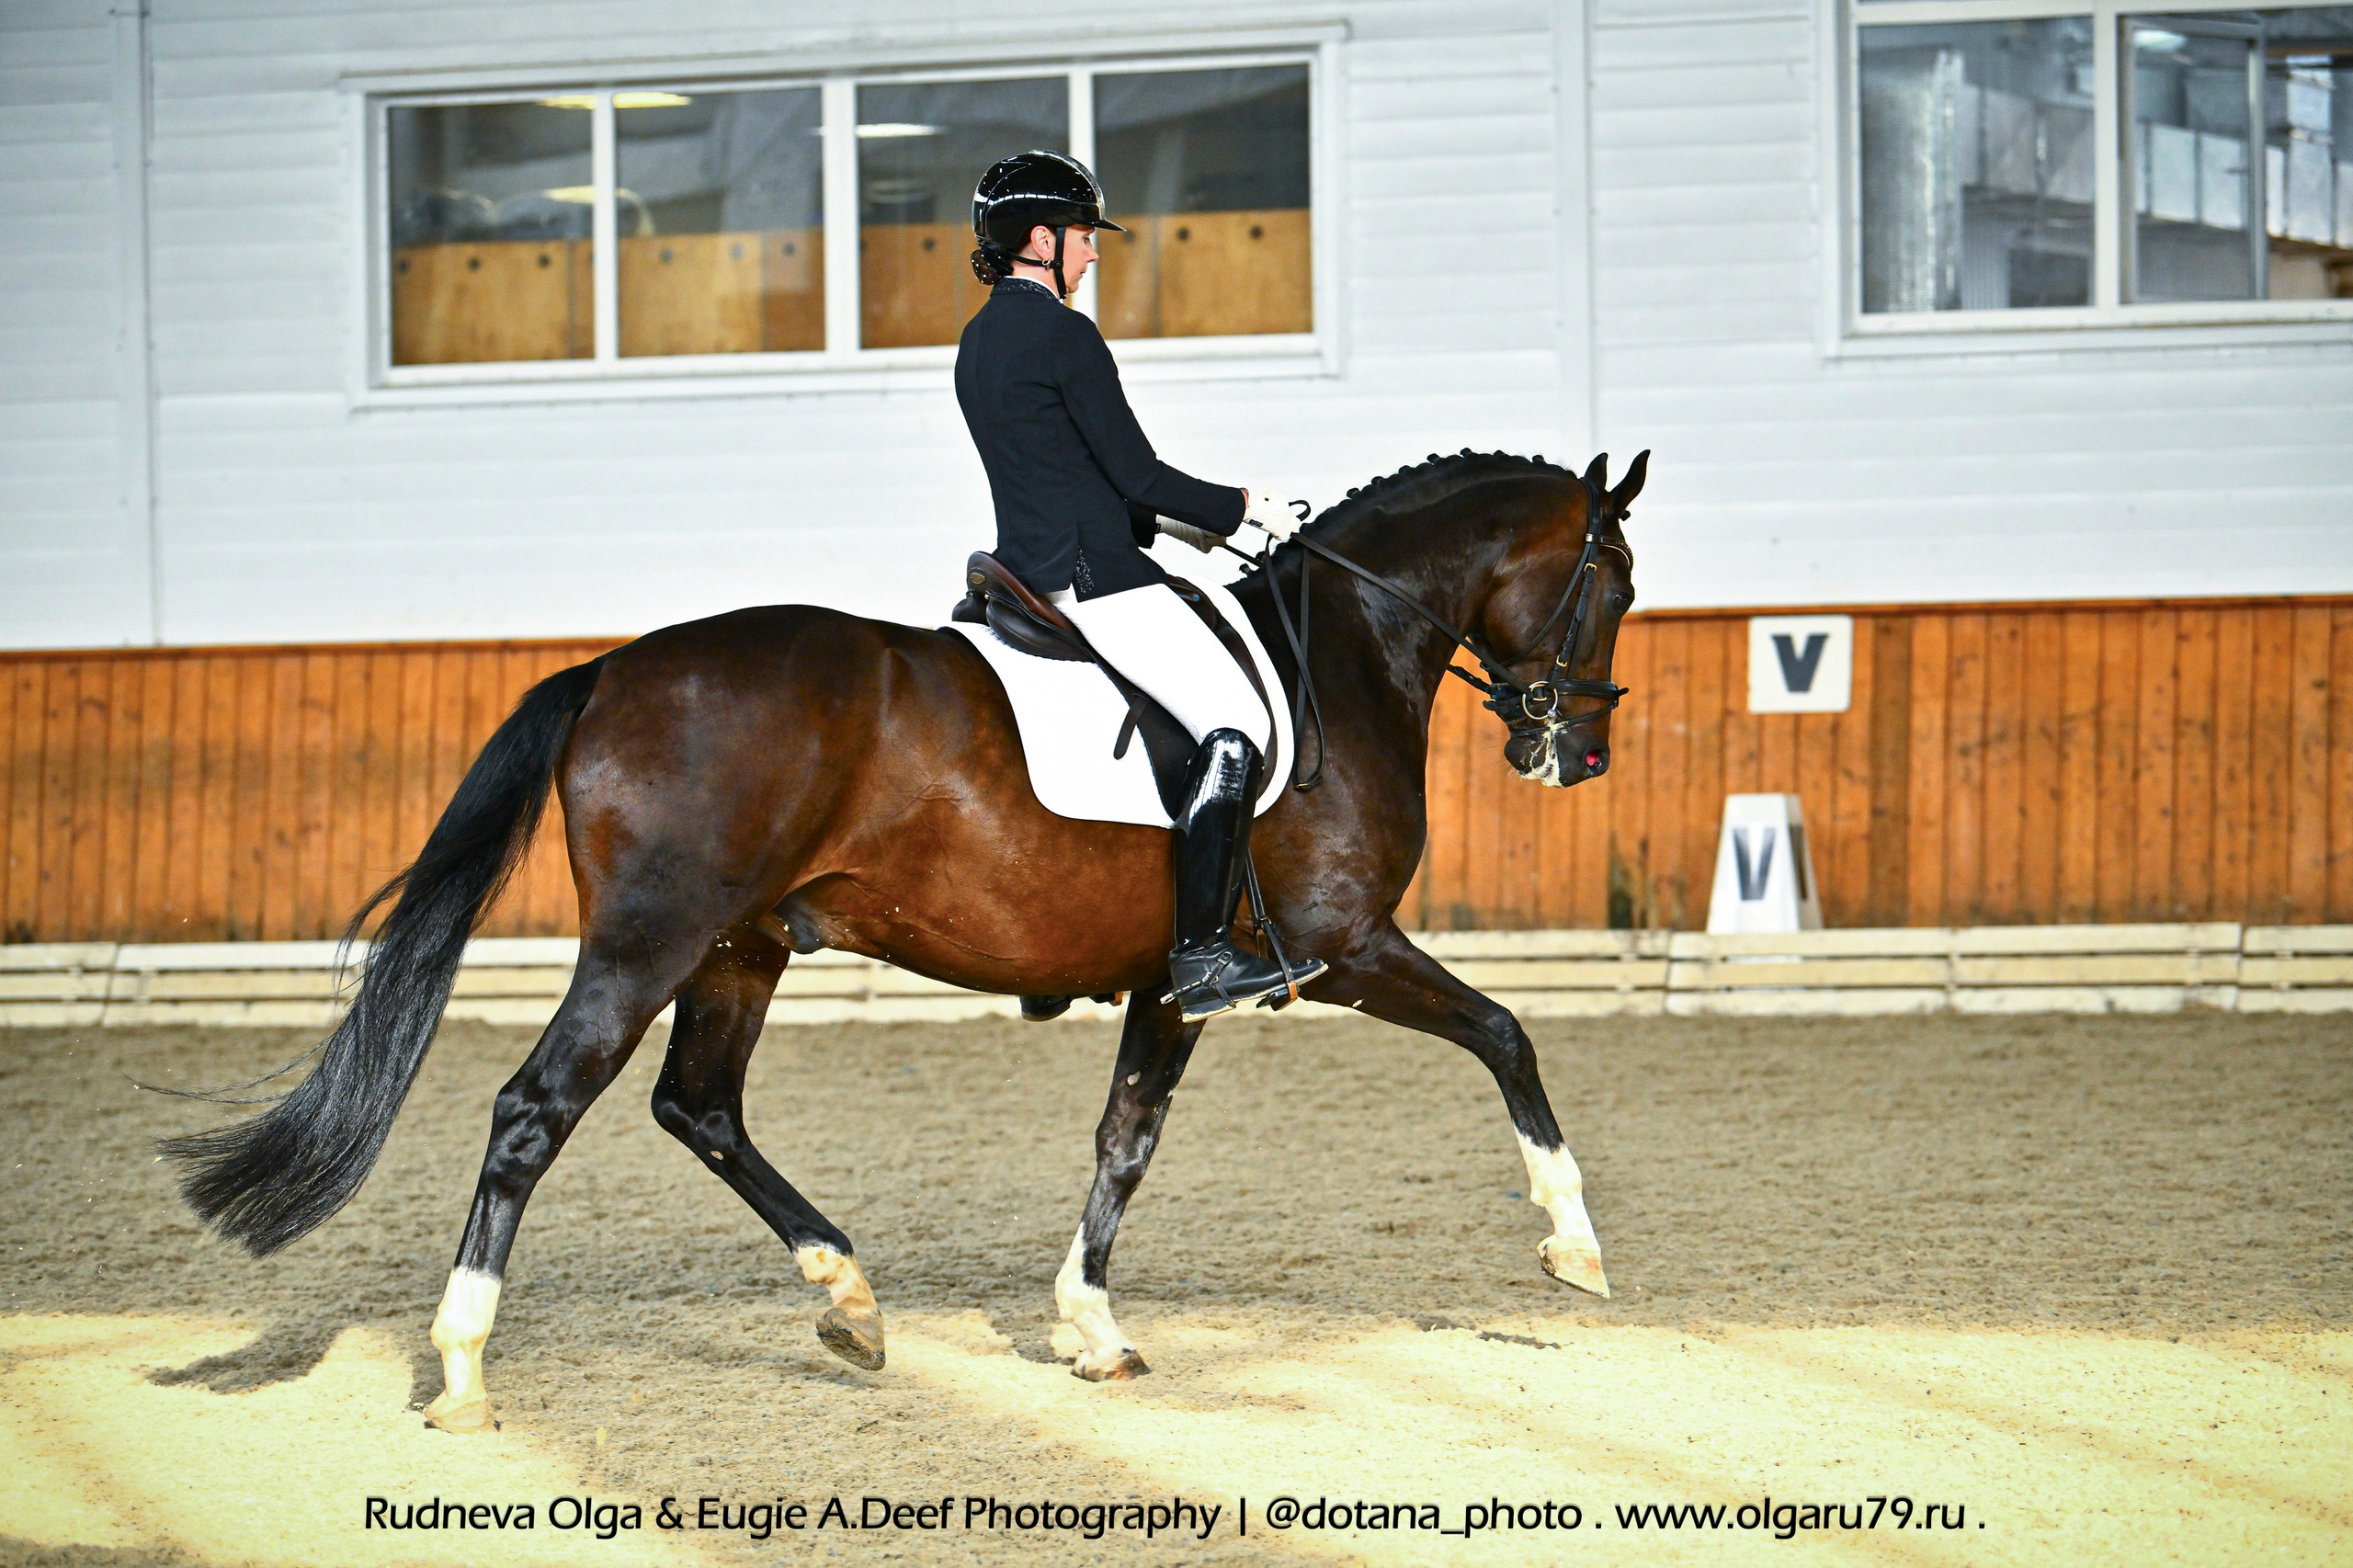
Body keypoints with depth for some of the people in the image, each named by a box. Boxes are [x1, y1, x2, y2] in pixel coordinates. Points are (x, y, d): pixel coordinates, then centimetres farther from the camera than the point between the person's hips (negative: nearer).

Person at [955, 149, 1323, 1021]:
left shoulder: (980, 342, 16)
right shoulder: (1063, 336, -13)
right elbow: (1137, 474, -14)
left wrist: (1177, 522, 22)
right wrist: (1243, 509, 0)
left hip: (1029, 566, 10)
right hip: (1091, 575, -10)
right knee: (1235, 725, -15)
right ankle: (1201, 954, -22)